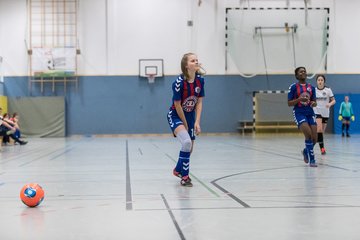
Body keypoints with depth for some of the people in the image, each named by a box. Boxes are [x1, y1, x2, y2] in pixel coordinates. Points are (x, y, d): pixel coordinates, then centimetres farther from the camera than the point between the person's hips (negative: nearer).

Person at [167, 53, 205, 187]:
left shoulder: (200, 80, -7)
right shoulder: (179, 82, -24)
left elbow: (199, 102, -3)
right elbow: (177, 105, -17)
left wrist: (197, 122, -11)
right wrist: (185, 124, -10)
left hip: (190, 116, 6)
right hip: (175, 116, -6)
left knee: (189, 148, 10)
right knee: (186, 142, -27)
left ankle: (178, 170, 37)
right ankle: (184, 176, -11)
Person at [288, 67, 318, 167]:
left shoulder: (311, 87, 10)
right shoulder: (293, 87, -2)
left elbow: (314, 102, 15)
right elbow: (289, 103, -2)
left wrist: (313, 103, -10)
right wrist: (299, 99, -19)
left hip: (310, 113, 4)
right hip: (299, 113, -4)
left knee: (314, 138, -3)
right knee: (308, 134, -23)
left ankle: (306, 151, 30)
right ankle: (312, 159, -10)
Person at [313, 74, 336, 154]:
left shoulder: (328, 90, -4)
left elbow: (333, 100, -4)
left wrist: (330, 104, -24)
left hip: (325, 113, 1)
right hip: (317, 112, -1)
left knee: (322, 131, 10)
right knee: (319, 129, -21)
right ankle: (322, 147, -20)